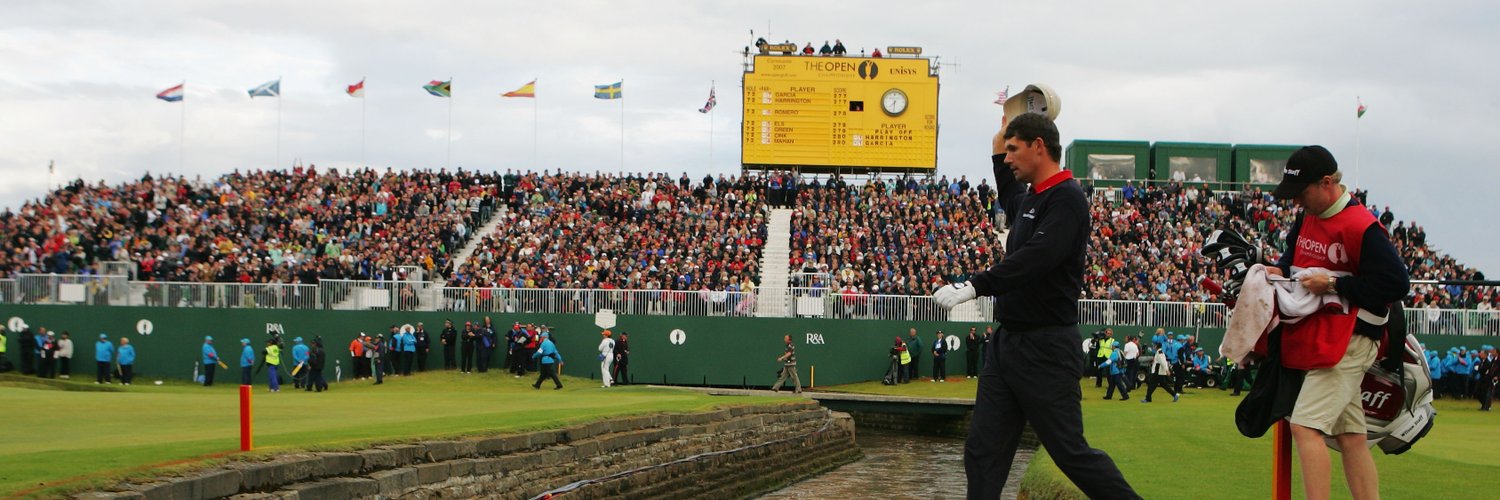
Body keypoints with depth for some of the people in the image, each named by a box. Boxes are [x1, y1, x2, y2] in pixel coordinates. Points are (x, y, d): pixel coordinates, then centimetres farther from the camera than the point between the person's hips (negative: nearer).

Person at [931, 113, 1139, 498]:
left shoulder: (1066, 198, -12)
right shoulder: (1032, 198, 16)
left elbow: (1037, 258, -28)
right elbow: (1009, 199, 43)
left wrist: (975, 286, -35)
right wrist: (998, 149, 34)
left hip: (1046, 348, -9)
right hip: (1008, 340, 9)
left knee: (1072, 452, -3)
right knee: (982, 452, 5)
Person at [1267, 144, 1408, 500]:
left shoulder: (1362, 227, -16)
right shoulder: (1306, 218, 11)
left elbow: (1397, 283, -19)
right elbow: (1293, 251, 31)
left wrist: (1334, 285, -18)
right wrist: (1280, 269, 8)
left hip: (1347, 341, -9)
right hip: (1314, 337, 9)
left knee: (1305, 425, -17)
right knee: (1350, 436, 10)